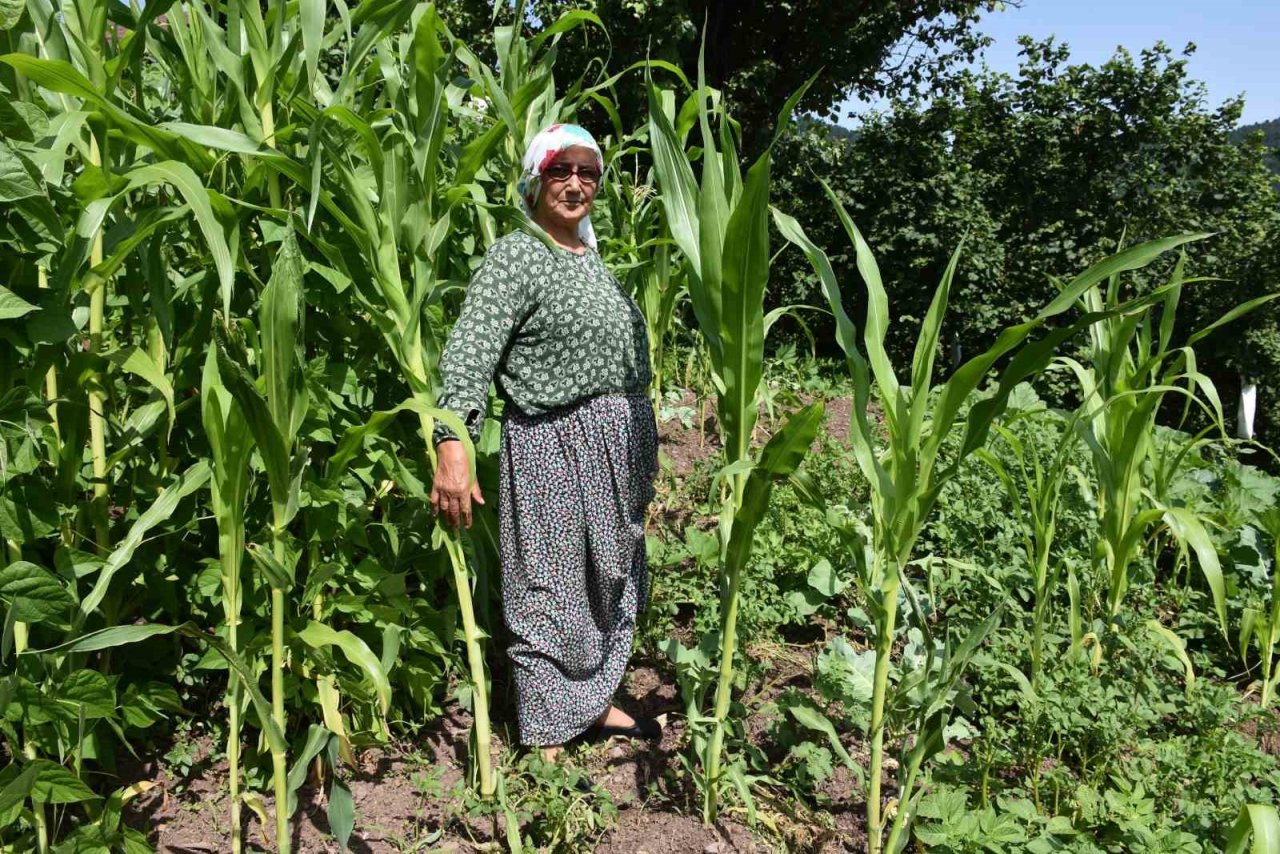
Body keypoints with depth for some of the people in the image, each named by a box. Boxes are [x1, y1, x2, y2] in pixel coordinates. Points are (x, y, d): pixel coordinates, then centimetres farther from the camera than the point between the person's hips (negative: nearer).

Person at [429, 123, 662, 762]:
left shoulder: (589, 255, 14)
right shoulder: (514, 256, -12)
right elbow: (469, 350, -24)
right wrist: (452, 443, -37)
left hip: (619, 445, 9)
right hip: (554, 446, -9)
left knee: (612, 582, 20)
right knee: (550, 593, 0)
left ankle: (594, 704, 39)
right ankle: (545, 740, 15)